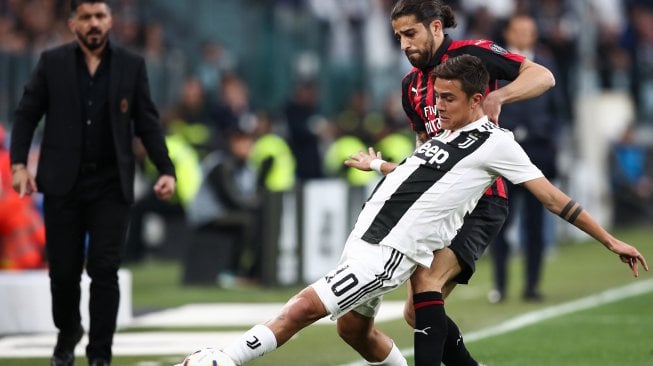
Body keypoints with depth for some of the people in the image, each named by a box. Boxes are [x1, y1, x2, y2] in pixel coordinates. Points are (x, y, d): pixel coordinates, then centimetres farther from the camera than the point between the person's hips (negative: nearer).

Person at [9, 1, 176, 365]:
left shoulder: (132, 65, 2)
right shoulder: (52, 62, 1)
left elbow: (148, 123, 3)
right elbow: (27, 114, 3)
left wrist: (166, 169, -8)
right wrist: (19, 163, -9)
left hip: (111, 185, 0)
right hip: (63, 184, 1)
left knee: (104, 270, -6)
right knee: (64, 270, 7)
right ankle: (67, 334, 34)